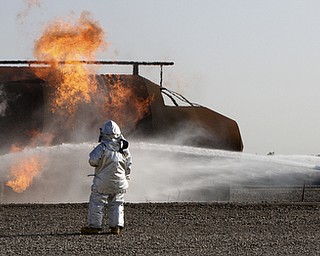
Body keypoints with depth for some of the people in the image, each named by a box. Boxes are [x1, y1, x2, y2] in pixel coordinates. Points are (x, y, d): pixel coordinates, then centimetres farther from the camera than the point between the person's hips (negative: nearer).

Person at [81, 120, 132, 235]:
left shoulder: (102, 147, -16)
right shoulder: (124, 148, 1)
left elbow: (93, 161, -14)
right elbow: (128, 165, 9)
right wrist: (126, 177, 21)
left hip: (103, 182, -4)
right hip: (119, 182, 4)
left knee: (96, 203, 5)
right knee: (117, 204, 12)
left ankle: (94, 226, 6)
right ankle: (116, 226, 6)